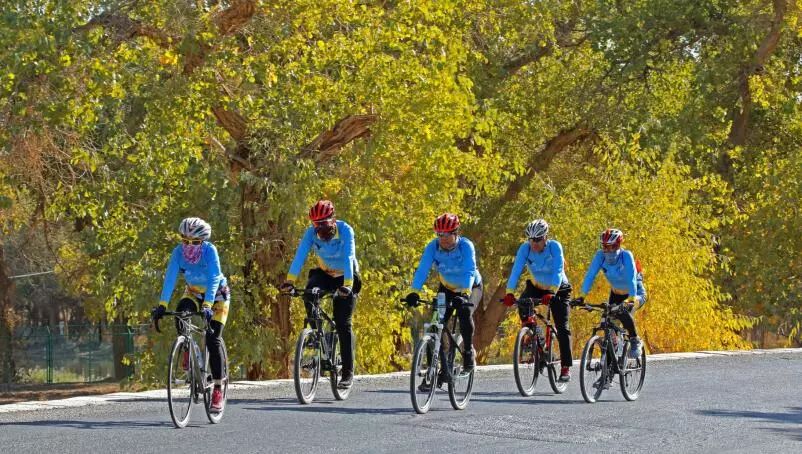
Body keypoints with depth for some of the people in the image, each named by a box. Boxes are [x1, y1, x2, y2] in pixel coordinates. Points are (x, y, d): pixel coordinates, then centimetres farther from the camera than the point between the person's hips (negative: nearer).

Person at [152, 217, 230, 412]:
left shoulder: (210, 251, -31)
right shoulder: (179, 252, -23)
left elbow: (213, 279, -39)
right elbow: (170, 278, -29)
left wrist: (207, 306, -51)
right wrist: (162, 305, -40)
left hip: (217, 295, -3)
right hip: (194, 293, 3)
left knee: (213, 339, -14)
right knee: (181, 311, -32)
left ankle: (218, 390, -8)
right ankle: (187, 349, -7)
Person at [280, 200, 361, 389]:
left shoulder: (345, 230, -25)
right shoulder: (311, 232, -17)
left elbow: (348, 258, -35)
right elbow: (300, 256, -26)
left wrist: (347, 285, -48)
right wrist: (290, 280, -40)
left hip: (346, 277, -3)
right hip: (325, 274, 3)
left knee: (343, 324, -11)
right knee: (309, 293, -30)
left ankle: (348, 372, -6)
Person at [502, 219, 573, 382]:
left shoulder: (555, 247, -26)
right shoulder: (525, 248, -20)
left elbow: (558, 272, -35)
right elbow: (516, 270, -28)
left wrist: (551, 293, -49)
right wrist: (509, 293, -41)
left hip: (558, 289, -3)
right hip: (536, 287, 3)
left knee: (562, 328, -10)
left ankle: (566, 367, -3)